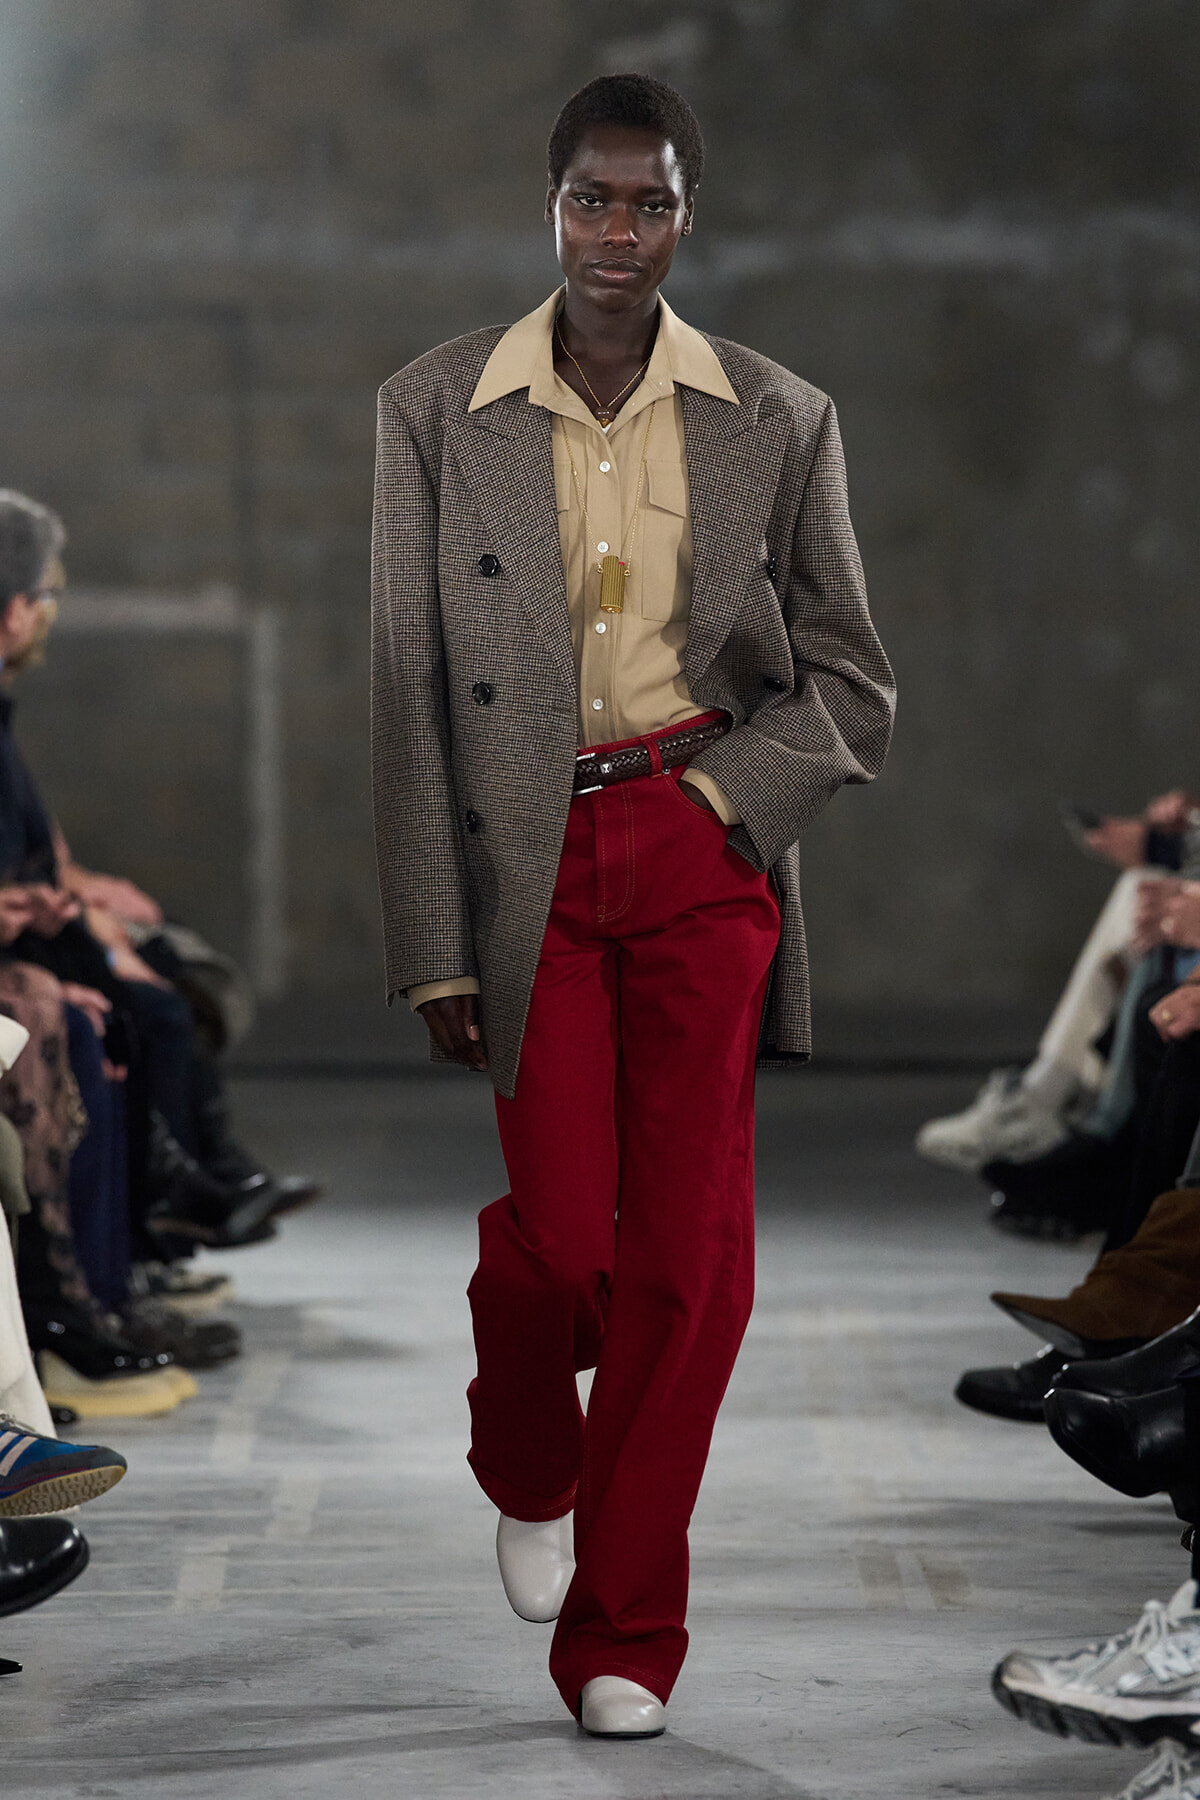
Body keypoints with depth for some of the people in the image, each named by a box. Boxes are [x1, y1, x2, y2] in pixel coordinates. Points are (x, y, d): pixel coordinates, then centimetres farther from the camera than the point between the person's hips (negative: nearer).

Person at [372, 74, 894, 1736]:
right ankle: (526, 1473, 29)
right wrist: (433, 947, -4)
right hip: (528, 853, -1)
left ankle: (623, 1629, 12)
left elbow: (853, 690, 9)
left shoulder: (780, 423, 4)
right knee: (561, 1235, -7)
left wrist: (719, 792, -8)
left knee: (691, 1253, -3)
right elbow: (405, 694, 1)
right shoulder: (433, 411, 2)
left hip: (706, 848, 1)